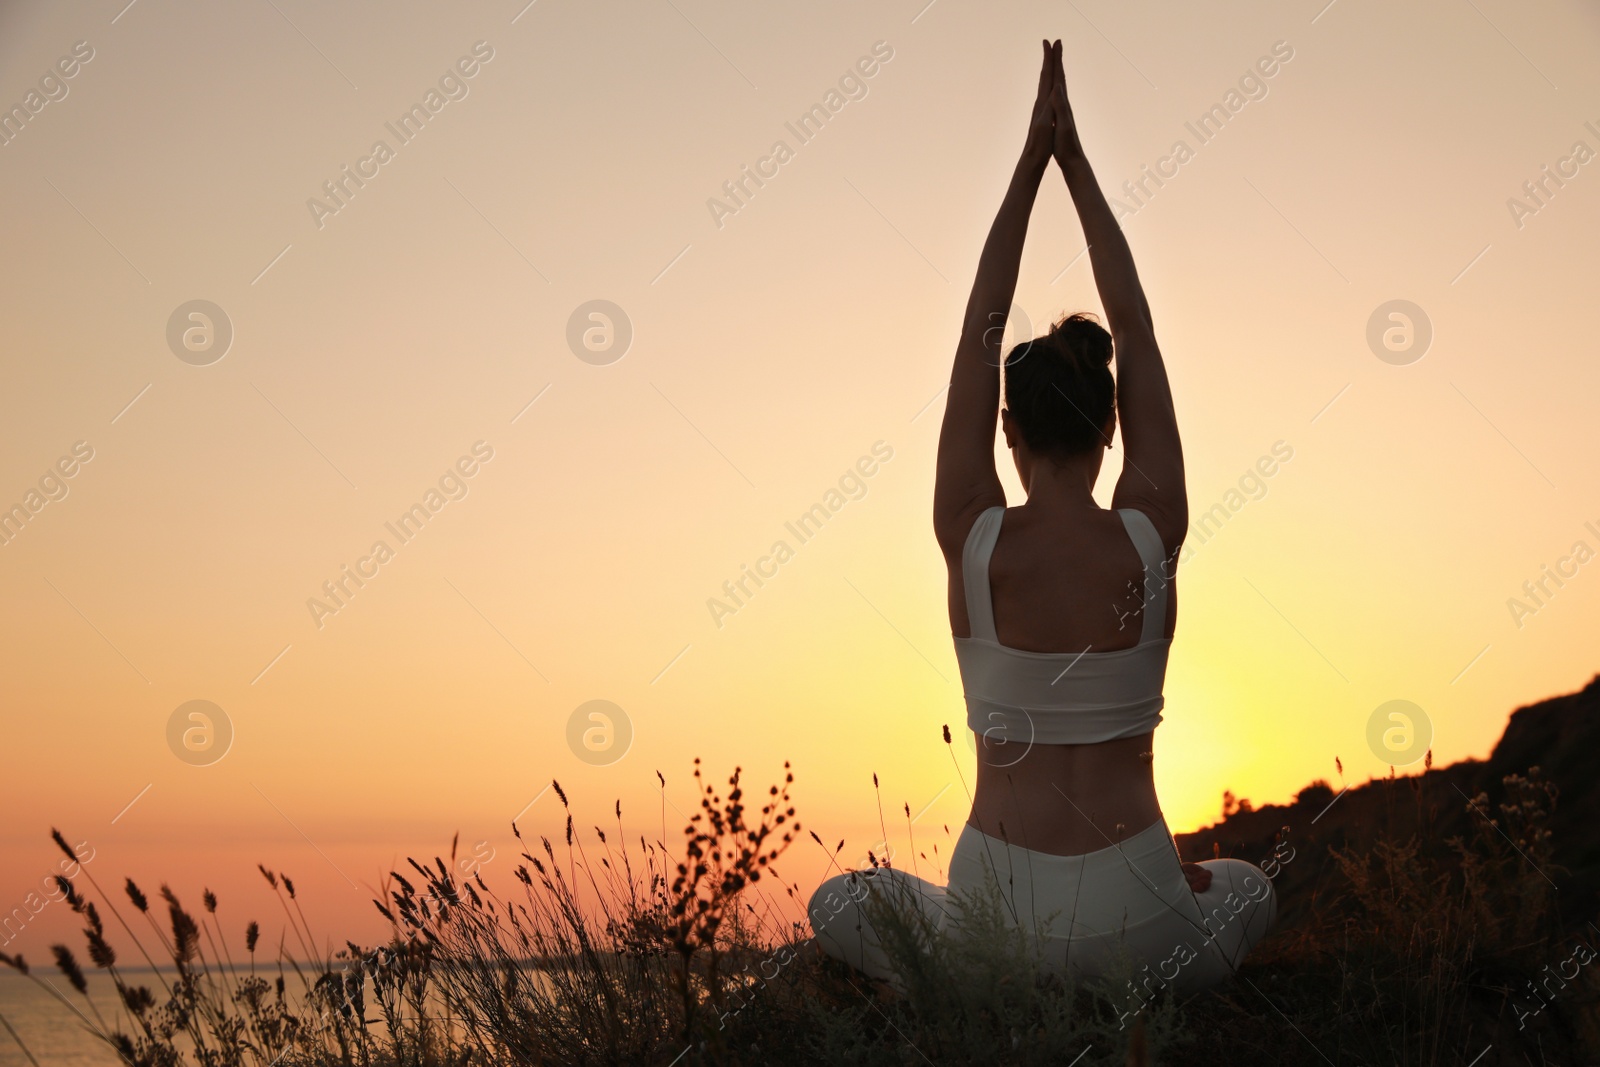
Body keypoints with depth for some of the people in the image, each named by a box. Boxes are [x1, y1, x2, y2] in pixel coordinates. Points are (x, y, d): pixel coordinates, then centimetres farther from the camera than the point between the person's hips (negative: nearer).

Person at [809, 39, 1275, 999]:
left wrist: (1032, 163, 2)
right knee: (1248, 892, 37)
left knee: (840, 905, 31)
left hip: (1000, 904, -1)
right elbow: (1136, 331, 1)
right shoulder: (1152, 539, -8)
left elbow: (978, 336, -1)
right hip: (1132, 919, 1)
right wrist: (1076, 163, 6)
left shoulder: (974, 542, -10)